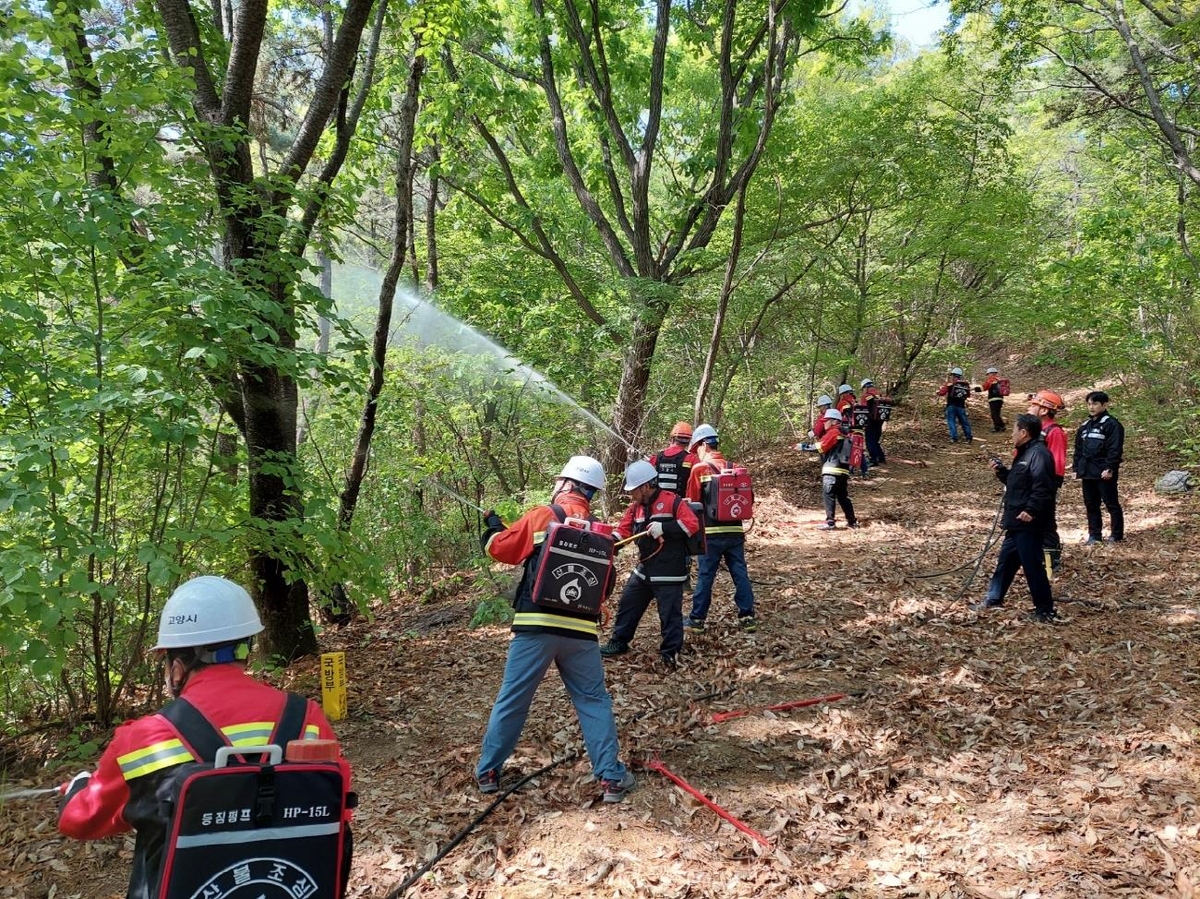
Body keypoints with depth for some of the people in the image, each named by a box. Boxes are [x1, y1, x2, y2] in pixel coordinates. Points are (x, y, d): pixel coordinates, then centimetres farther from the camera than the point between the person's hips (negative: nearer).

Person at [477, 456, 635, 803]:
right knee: (594, 701, 13)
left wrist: (492, 525, 25)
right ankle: (611, 777, 10)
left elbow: (500, 548, 6)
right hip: (581, 630, 2)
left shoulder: (540, 517, -3)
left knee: (511, 700, 10)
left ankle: (488, 771, 21)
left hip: (536, 625, -2)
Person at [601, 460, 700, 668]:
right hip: (644, 570, 8)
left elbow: (692, 524, -19)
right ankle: (619, 642, 32)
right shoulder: (635, 507, 9)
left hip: (669, 573, -8)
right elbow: (623, 530, 7)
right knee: (627, 605, 16)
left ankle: (671, 653, 10)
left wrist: (664, 528, -25)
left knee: (670, 614, -2)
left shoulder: (673, 501, -13)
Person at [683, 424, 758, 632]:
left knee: (705, 576, 4)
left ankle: (697, 619, 10)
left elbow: (693, 503, -5)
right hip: (735, 530, 4)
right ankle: (747, 617, 9)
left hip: (711, 532, -4)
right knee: (740, 573, 8)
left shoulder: (699, 469, -6)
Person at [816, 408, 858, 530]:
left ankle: (830, 522, -11)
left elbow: (820, 447, -12)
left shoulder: (833, 432, -7)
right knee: (843, 497, 15)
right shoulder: (845, 433, 20)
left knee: (829, 496, -7)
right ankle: (852, 521, 18)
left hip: (831, 471, -9)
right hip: (844, 471, 9)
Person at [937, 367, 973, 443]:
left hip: (951, 405, -4)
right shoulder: (966, 384, 4)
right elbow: (968, 395, 16)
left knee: (951, 421, 1)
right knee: (964, 421, 13)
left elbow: (941, 393, -10)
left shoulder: (950, 384, -8)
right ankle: (968, 437, 16)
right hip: (961, 406, 4)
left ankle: (954, 438, -8)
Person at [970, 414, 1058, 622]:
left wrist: (1031, 511, -29)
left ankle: (1045, 610, 5)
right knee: (1006, 560, 19)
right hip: (1017, 522, 11)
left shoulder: (1038, 454, -17)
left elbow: (1043, 488, -25)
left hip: (1028, 523, -11)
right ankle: (993, 599, 30)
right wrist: (1001, 470, 12)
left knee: (1032, 566, -4)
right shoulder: (1025, 453, 17)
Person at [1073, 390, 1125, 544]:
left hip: (1104, 474, -7)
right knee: (1091, 505, 11)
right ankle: (1094, 534, 18)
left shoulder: (1112, 425, -7)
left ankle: (1117, 535, 8)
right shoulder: (1084, 426, 15)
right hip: (1087, 473, 7)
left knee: (1111, 504, 0)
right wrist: (1077, 470, 14)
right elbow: (1078, 450, 19)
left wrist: (1110, 468, -20)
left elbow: (1115, 449, -14)